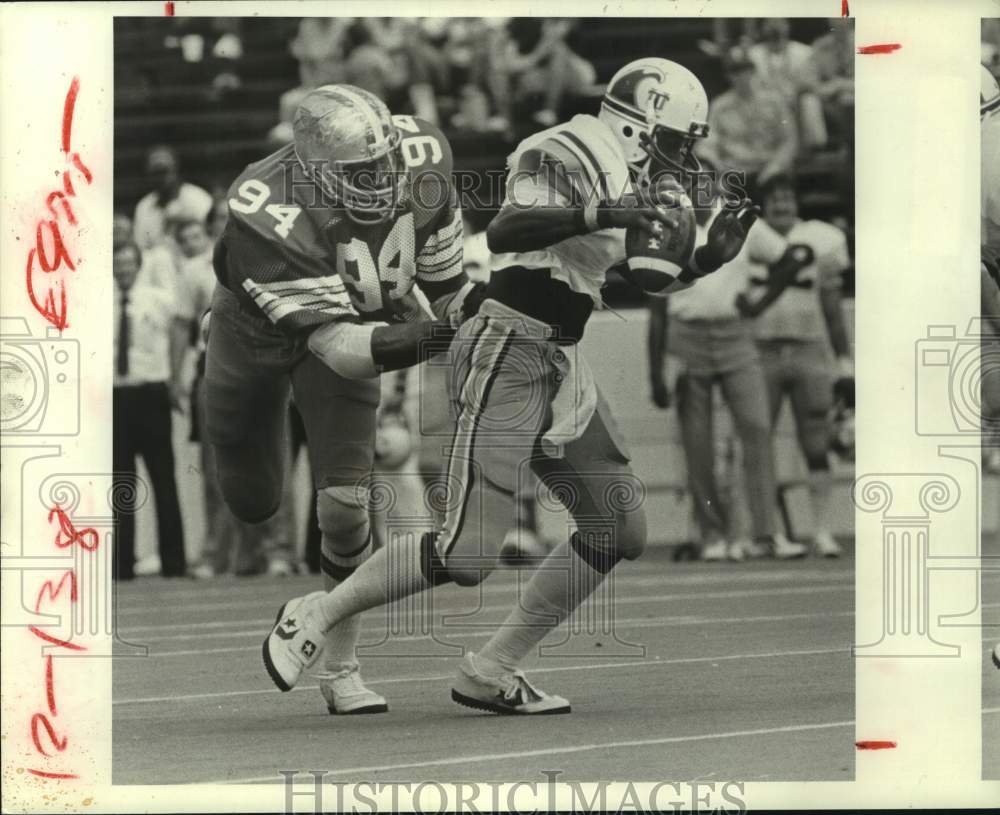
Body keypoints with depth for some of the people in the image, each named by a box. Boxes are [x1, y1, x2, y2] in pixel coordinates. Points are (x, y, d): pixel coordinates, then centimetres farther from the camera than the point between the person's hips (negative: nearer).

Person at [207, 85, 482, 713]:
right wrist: (411, 341, -57)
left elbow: (444, 279, -9)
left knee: (346, 501, -13)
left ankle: (341, 668, 2)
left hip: (361, 319, 2)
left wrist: (473, 306, -25)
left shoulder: (421, 170, -27)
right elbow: (333, 341, -43)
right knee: (254, 503, 17)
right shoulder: (271, 217, -42)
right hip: (260, 329, -2)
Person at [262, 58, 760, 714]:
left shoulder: (630, 180, 17)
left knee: (620, 530, 7)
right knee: (469, 554, -13)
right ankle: (315, 616, 5)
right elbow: (504, 232, -29)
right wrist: (601, 213, -38)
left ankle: (491, 672, 13)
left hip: (560, 367, 10)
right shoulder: (569, 157, -12)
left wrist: (707, 262, 13)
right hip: (509, 357, -10)